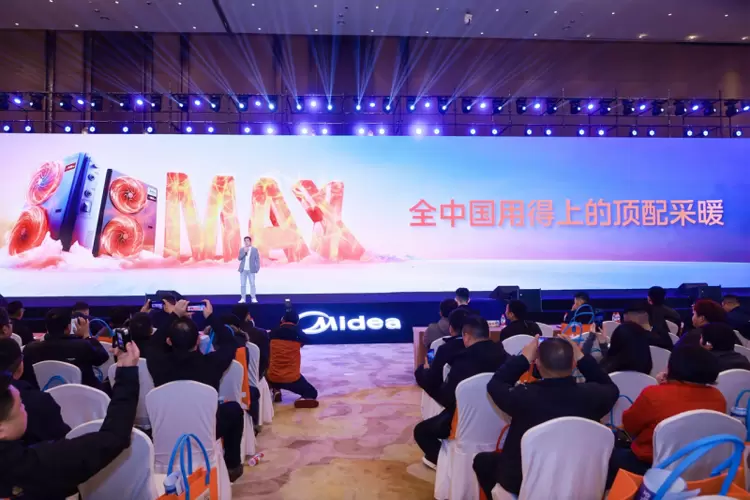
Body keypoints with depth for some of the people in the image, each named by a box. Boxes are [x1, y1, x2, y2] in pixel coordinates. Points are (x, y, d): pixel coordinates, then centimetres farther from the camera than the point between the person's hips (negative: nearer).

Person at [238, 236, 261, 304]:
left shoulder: (255, 249, 1)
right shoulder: (242, 249, 7)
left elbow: (257, 259, 1)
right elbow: (239, 258, -2)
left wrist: (257, 268, -7)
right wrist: (244, 252, -13)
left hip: (251, 270, -2)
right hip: (243, 270, 2)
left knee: (252, 284, 0)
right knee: (243, 285, 2)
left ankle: (253, 298, 5)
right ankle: (243, 298, 6)